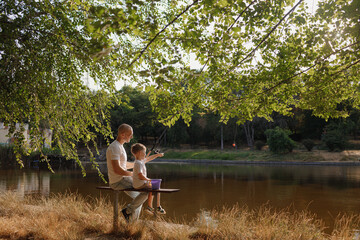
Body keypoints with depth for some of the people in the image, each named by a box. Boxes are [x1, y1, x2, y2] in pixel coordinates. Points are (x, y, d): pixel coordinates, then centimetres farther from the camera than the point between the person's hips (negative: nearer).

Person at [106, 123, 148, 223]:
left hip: (122, 180, 10)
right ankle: (128, 210, -3)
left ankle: (133, 221, 26)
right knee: (146, 190, -15)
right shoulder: (114, 147, -19)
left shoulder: (120, 146, 14)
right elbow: (117, 169, -27)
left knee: (138, 197, 21)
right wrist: (133, 174, -17)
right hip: (118, 182, -10)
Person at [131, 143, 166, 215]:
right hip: (140, 185, -11)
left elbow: (148, 158, 28)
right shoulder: (138, 163, -22)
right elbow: (141, 176, -29)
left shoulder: (141, 160, 10)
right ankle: (158, 207, 4)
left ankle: (149, 207, 29)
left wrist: (157, 155, 30)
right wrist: (148, 179, -16)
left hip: (142, 183, 11)